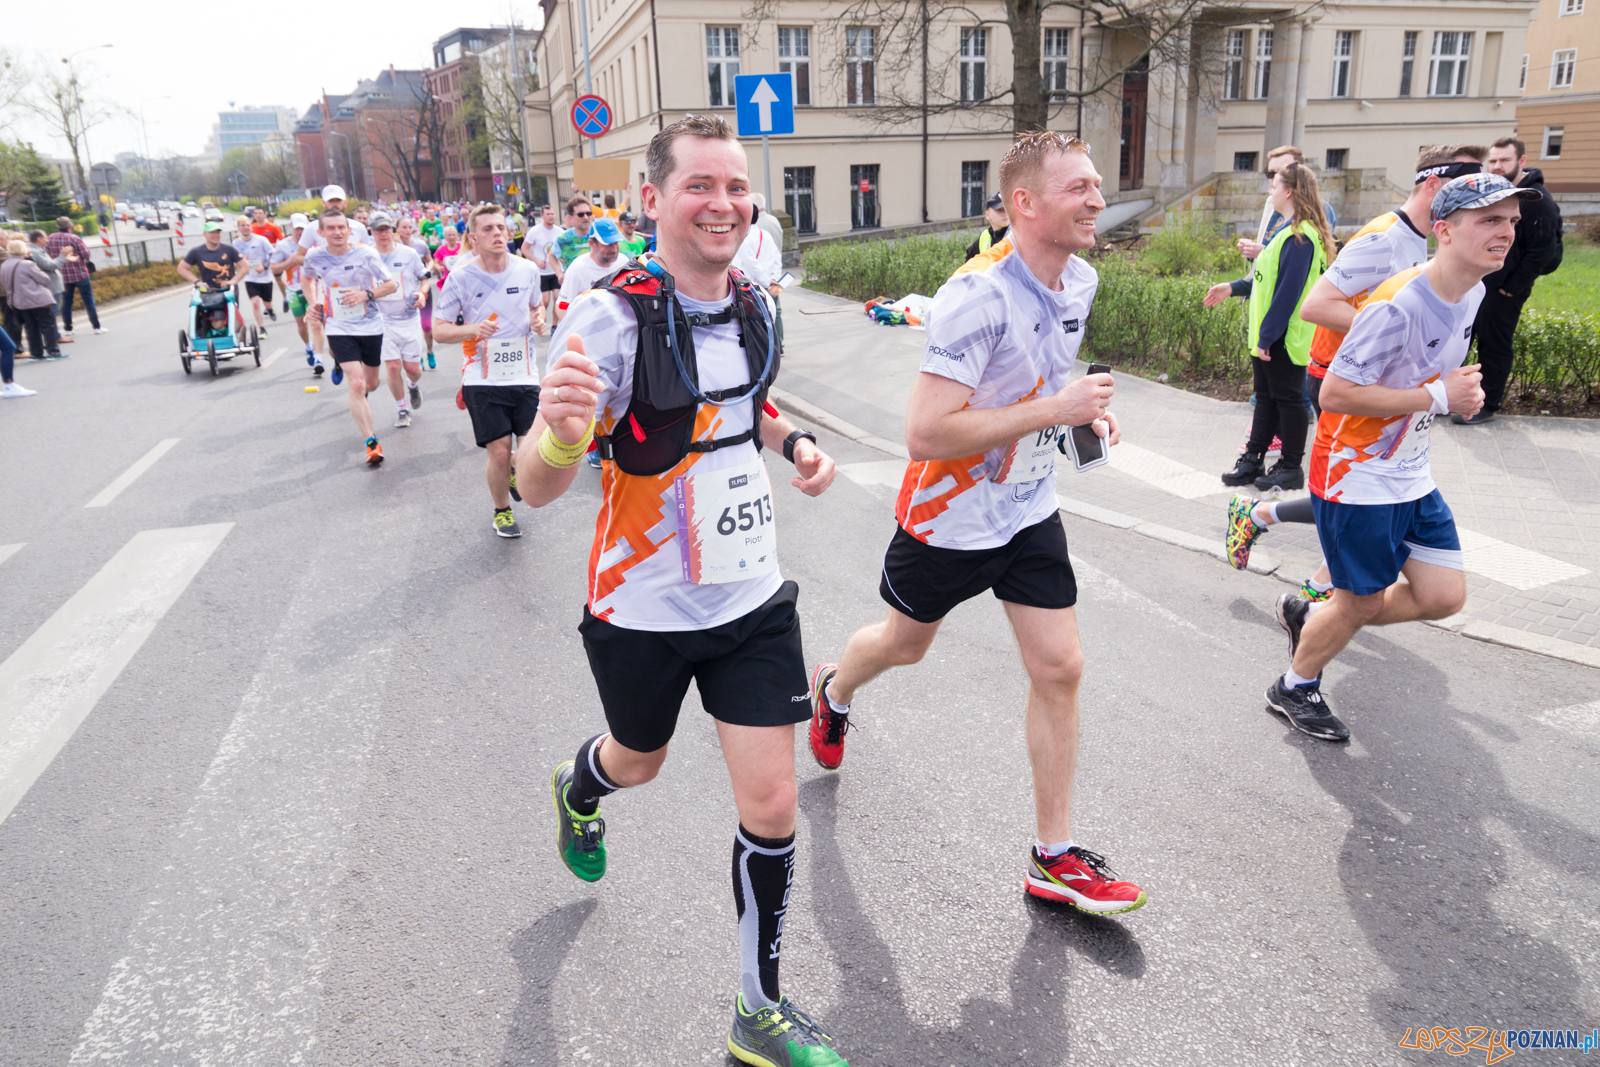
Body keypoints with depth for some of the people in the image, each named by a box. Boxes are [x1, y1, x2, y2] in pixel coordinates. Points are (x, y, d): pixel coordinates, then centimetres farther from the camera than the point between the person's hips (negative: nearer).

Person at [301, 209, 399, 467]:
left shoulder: (365, 254, -10)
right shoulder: (315, 257, -5)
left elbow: (392, 284, -5)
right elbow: (307, 277, 18)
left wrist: (366, 295, -20)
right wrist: (314, 303, 4)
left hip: (370, 325, 1)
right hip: (339, 328, -1)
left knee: (371, 383, 16)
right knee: (356, 384, -17)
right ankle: (371, 443, -13)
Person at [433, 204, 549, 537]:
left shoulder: (527, 270, 2)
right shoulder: (460, 277, -5)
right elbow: (440, 329, -1)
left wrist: (539, 320, -2)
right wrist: (473, 330, -20)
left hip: (524, 375, 2)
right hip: (482, 380, -2)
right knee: (499, 451, -3)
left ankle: (515, 472, 36)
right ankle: (502, 510, 25)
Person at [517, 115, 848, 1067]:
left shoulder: (757, 308, -1)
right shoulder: (613, 318, -20)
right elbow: (538, 487, -23)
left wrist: (794, 443, 0)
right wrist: (560, 434, -46)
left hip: (753, 596, 4)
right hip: (644, 607, -3)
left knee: (771, 805, 3)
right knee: (639, 763, 23)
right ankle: (580, 788, 63)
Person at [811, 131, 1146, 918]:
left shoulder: (1080, 280, -1)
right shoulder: (977, 297, -28)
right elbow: (926, 434, -34)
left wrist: (1087, 411, -2)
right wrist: (1056, 409, -32)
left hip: (1030, 510, 6)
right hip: (949, 518, -6)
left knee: (1059, 668, 2)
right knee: (905, 645, 18)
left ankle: (1054, 858, 16)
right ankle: (832, 691, 55)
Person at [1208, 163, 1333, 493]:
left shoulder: (1300, 237, -19)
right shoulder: (1288, 231, 12)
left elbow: (1288, 292, -23)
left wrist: (1267, 335, -23)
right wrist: (1234, 287, 18)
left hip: (1284, 338, -10)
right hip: (1266, 334, 10)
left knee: (1287, 398, 1)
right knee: (1266, 397, 14)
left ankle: (1291, 468, 11)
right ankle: (1253, 461, 23)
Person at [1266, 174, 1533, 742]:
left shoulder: (1473, 292, 4)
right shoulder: (1397, 305, -25)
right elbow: (1334, 394, -27)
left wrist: (1463, 389, 1)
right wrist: (1437, 397, -24)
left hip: (1412, 478, 8)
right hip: (1355, 477, -8)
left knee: (1444, 595, 7)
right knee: (1361, 603, 3)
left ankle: (1310, 619, 26)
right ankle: (1294, 689, 28)